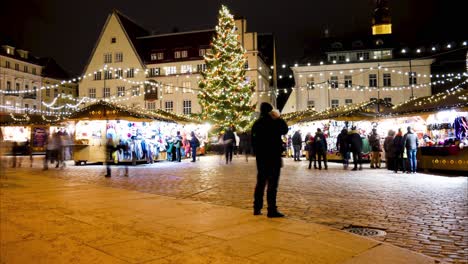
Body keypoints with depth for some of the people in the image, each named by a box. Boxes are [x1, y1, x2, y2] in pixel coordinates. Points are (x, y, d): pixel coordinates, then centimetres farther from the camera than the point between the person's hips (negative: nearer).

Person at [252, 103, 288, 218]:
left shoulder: (256, 123, 7)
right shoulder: (273, 122, -14)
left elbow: (253, 140, 12)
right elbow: (284, 130, -4)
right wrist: (279, 118, 1)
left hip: (261, 157, 7)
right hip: (273, 157, -7)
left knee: (260, 183, 13)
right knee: (272, 184, -5)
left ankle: (257, 208, 17)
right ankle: (272, 210, -4)